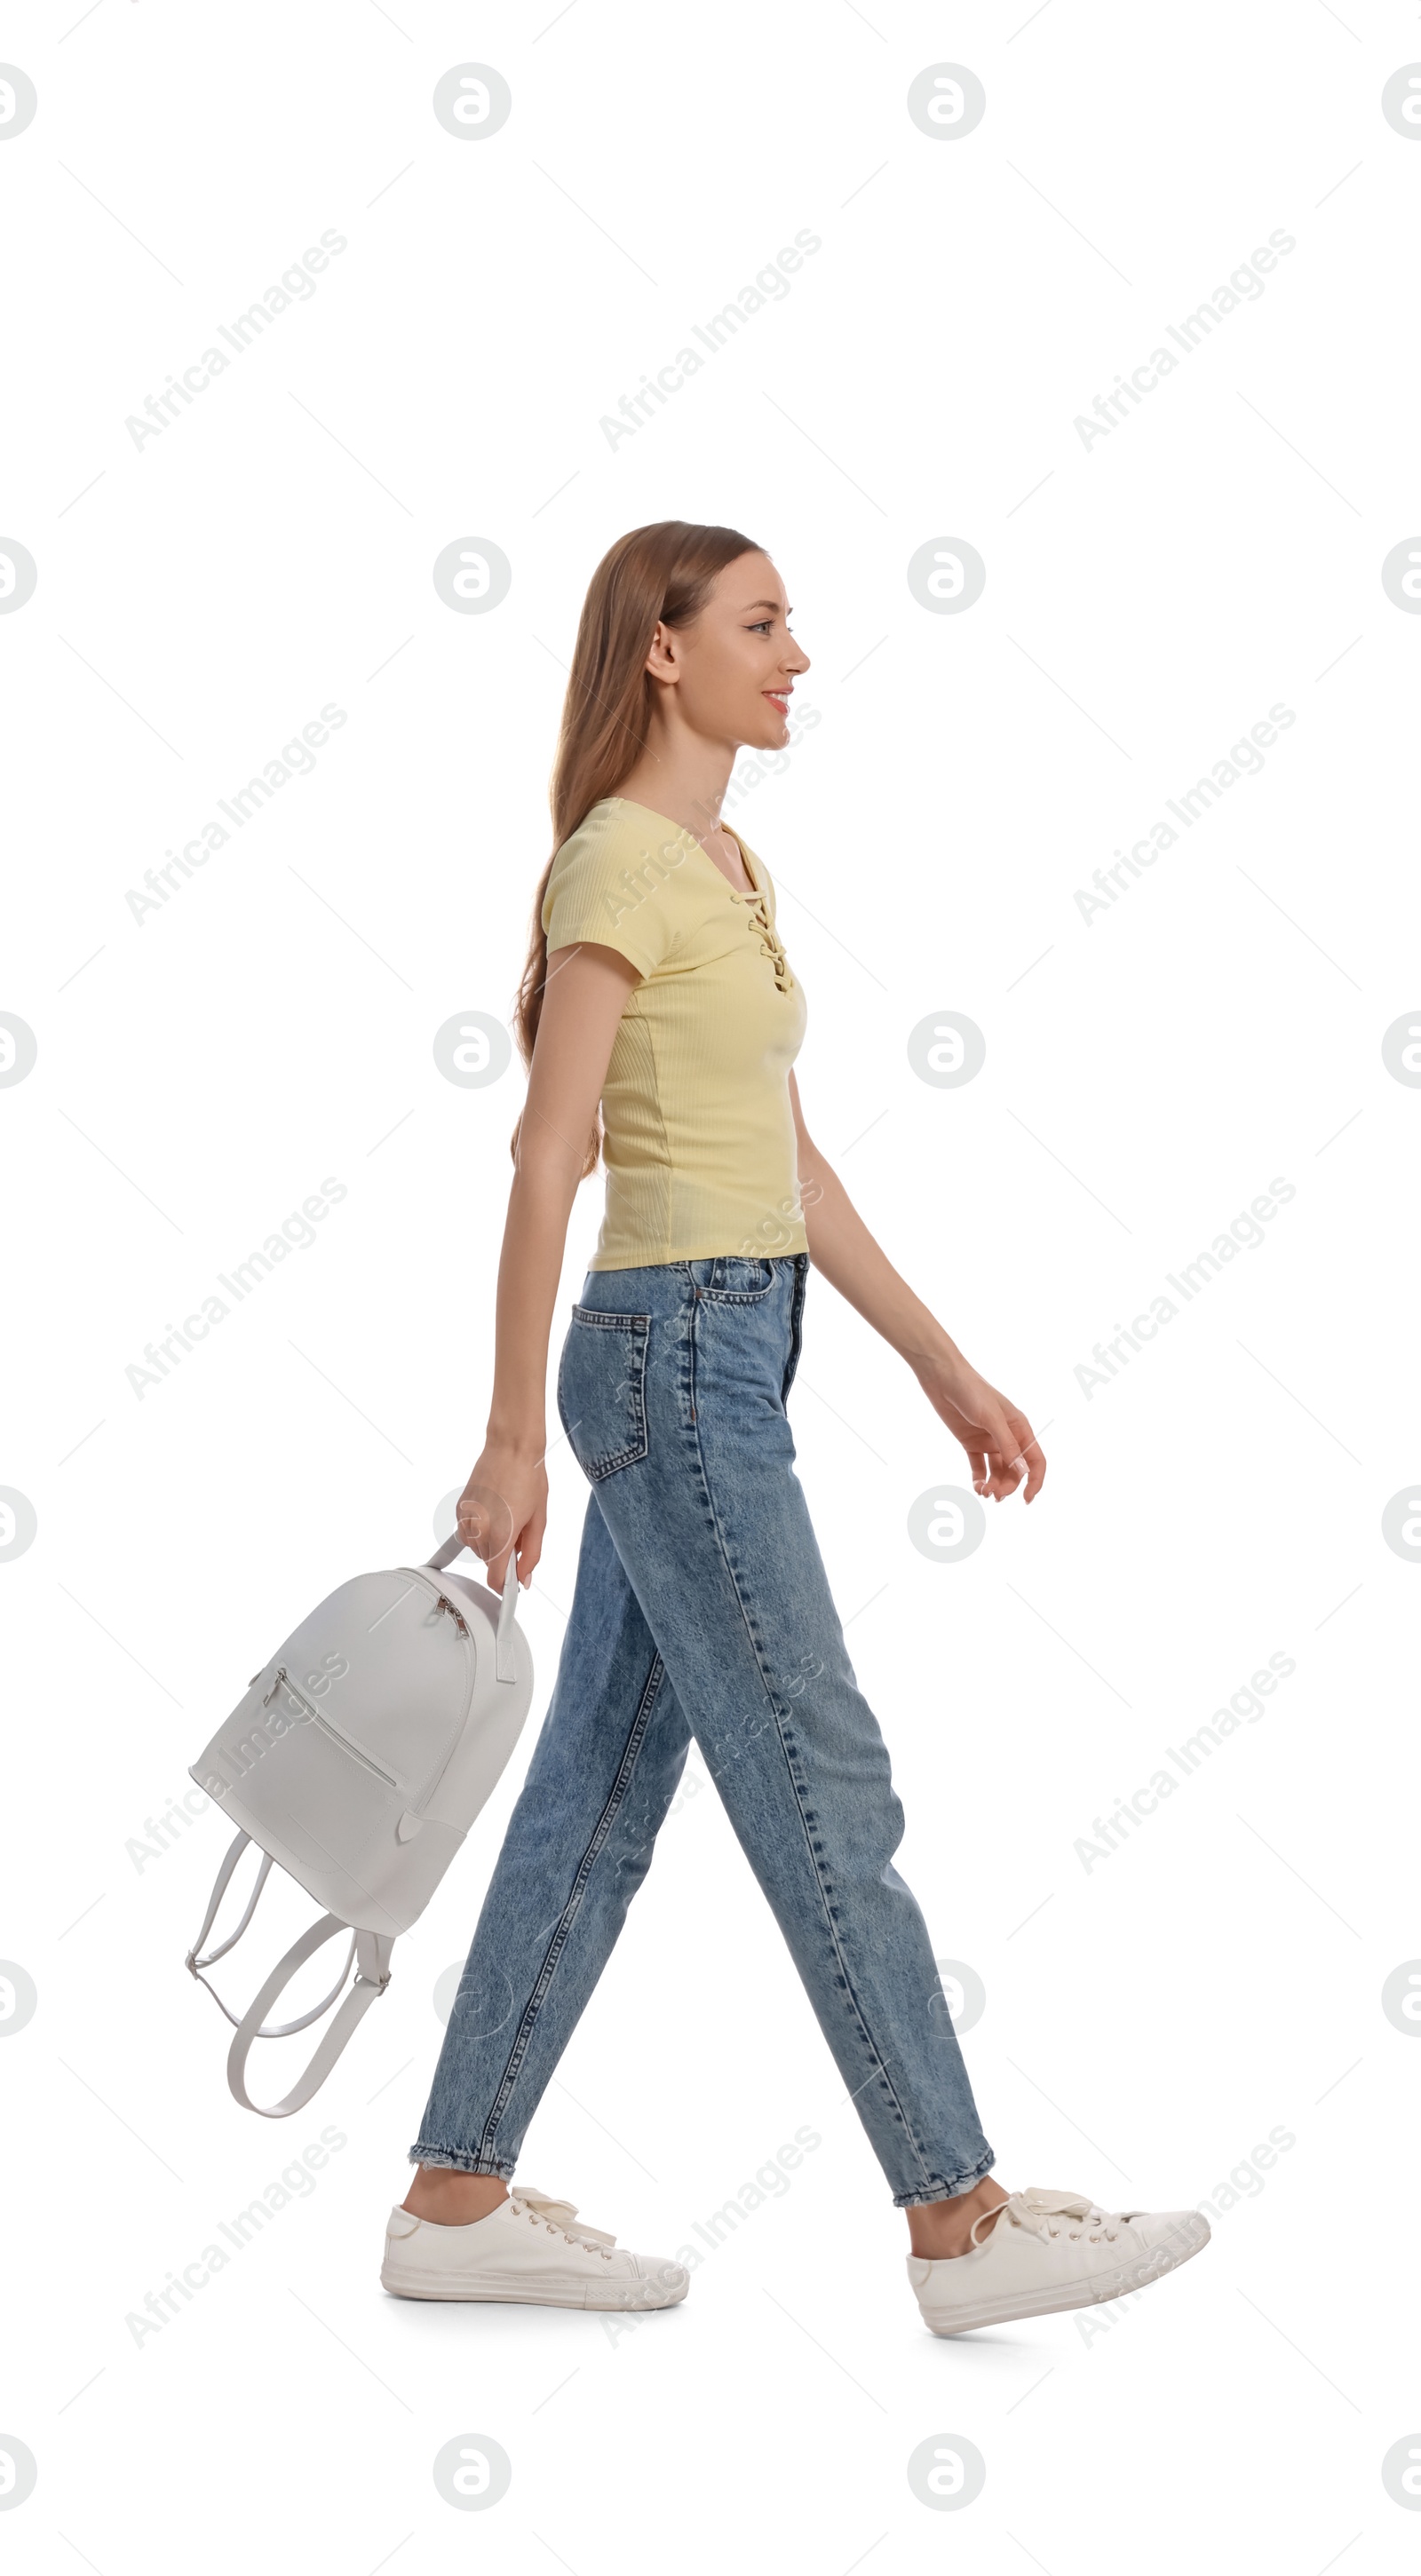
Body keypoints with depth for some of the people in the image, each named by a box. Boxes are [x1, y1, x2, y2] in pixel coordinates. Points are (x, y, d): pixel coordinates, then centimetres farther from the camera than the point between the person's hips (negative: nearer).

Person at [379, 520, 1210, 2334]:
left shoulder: (725, 868, 17)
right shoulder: (618, 863, -12)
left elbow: (791, 1163, 18)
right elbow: (543, 1167, -15)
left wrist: (944, 1368, 17)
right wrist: (513, 1442, -16)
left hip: (719, 1364, 10)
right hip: (674, 1362, -10)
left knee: (600, 1793, 11)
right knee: (822, 1793, -3)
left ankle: (458, 2203, 20)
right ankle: (959, 2221, 8)